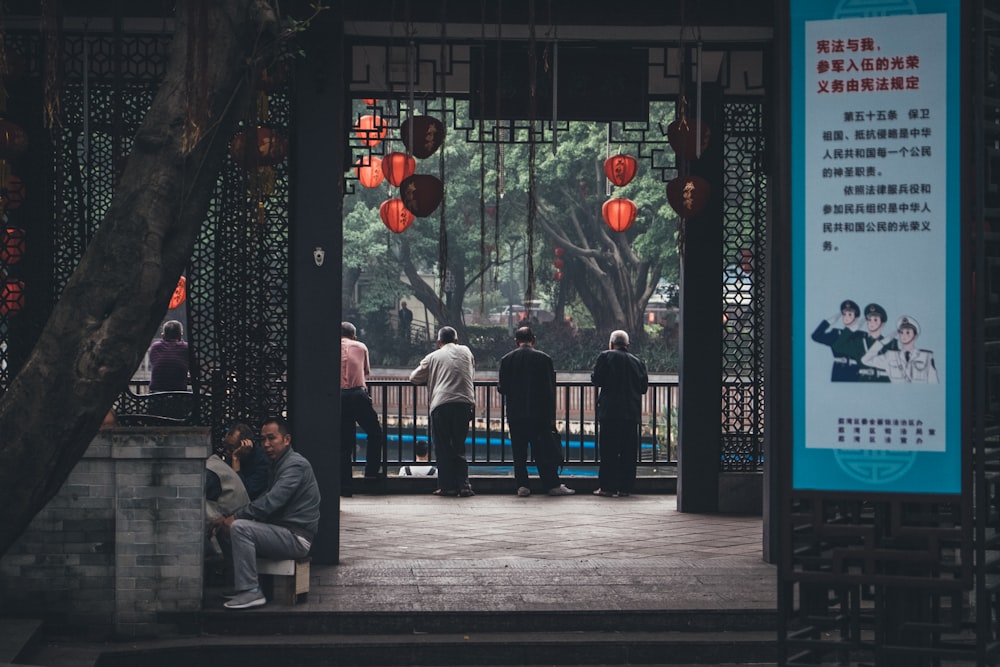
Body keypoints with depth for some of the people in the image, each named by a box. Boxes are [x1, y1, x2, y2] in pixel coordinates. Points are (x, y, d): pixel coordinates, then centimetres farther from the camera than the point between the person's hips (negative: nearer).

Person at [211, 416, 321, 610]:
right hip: (284, 533, 11)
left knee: (240, 527, -25)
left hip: (296, 538, -11)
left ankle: (250, 592, -25)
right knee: (229, 527, 17)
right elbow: (265, 499, 15)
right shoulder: (280, 464, 20)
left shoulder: (295, 465, -14)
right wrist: (231, 517, 1)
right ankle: (240, 587, 14)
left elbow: (270, 502, -24)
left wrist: (234, 518, -17)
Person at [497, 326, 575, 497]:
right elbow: (550, 389, -3)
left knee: (519, 452, 5)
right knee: (543, 451, 3)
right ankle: (553, 485, 4)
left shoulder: (506, 359, 0)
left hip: (515, 414, 1)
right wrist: (551, 416, 1)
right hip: (539, 414, -1)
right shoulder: (544, 358, -3)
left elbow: (502, 388, 0)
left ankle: (521, 486, 2)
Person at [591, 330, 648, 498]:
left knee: (608, 451, -1)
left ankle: (607, 487, -3)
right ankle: (624, 488, 7)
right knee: (628, 451, 7)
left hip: (610, 412, -4)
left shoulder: (605, 357, -2)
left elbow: (597, 380, -6)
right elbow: (644, 386, 12)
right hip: (632, 413, 4)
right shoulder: (637, 361, 10)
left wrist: (594, 374, 15)